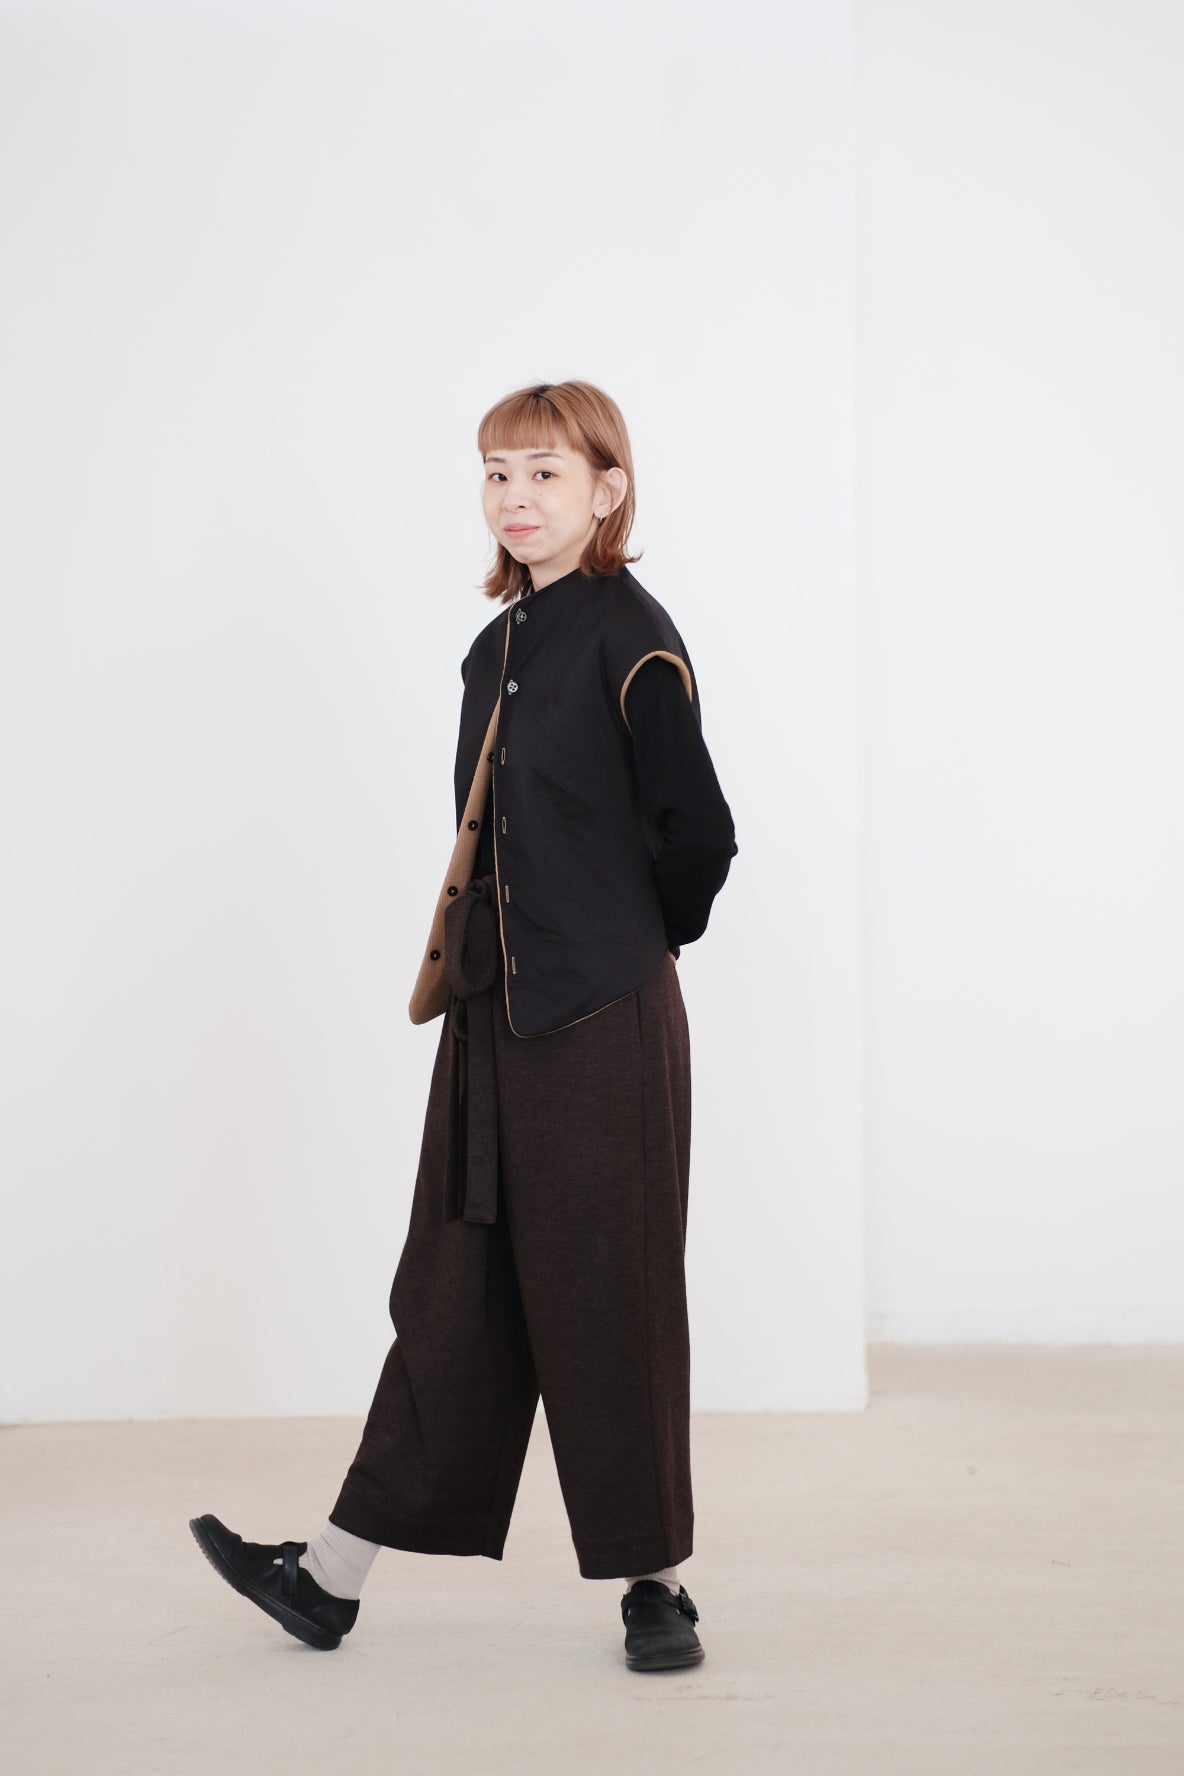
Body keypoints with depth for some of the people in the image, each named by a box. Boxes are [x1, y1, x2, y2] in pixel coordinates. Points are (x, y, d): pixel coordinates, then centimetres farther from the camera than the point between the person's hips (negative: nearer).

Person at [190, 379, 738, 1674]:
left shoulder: (629, 635, -11)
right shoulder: (498, 647, 13)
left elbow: (697, 834, -12)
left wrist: (632, 945, 3)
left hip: (603, 1026, -7)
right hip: (496, 1013, 7)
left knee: (605, 1293, 1)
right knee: (457, 1289, 10)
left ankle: (656, 1580, 15)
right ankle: (332, 1576, 14)